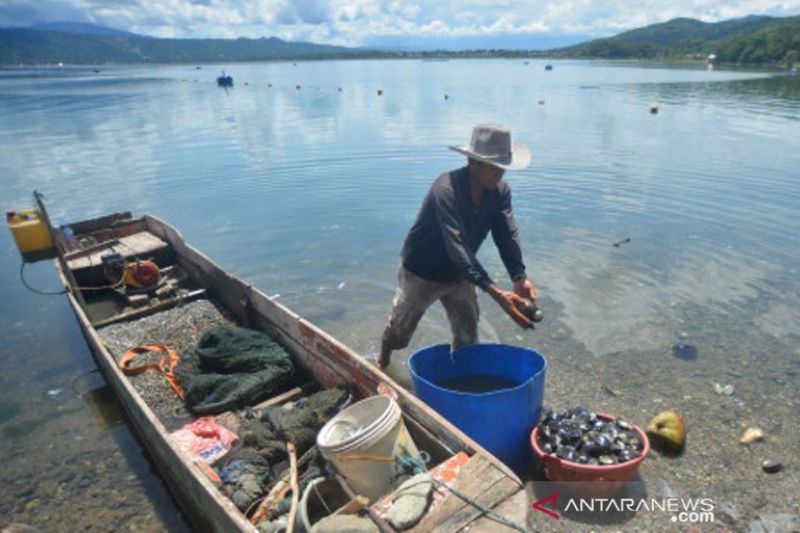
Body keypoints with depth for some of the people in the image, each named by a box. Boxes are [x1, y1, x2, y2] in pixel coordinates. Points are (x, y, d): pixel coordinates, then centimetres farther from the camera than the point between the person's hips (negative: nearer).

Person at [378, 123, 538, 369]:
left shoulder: (500, 191, -14)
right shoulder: (446, 190, -35)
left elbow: (507, 236, -20)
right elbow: (457, 246, -44)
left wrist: (520, 277, -38)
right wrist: (496, 293, -52)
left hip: (459, 274, 5)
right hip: (421, 273, -4)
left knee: (468, 338, 10)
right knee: (400, 328, 17)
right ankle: (383, 362, 48)